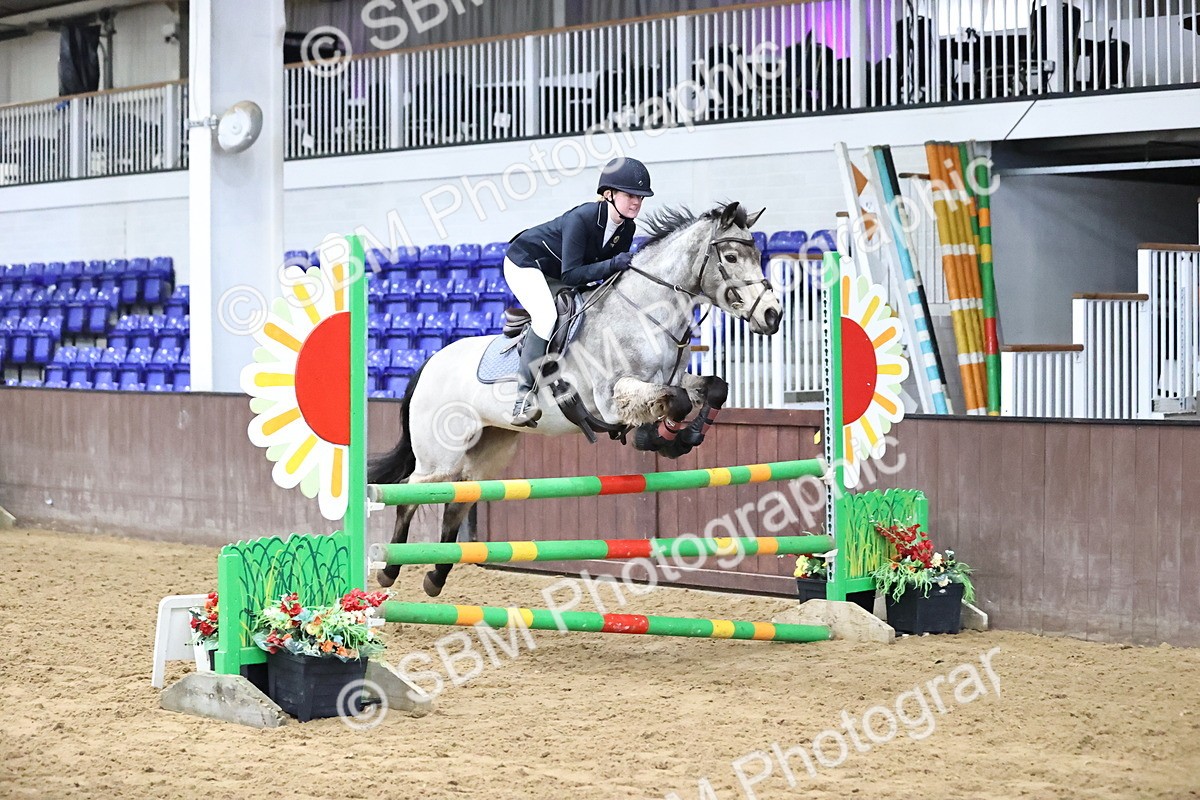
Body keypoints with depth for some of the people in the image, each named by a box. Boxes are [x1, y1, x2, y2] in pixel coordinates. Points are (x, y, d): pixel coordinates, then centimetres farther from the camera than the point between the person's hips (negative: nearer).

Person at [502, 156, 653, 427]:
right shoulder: (581, 218, -33)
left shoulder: (627, 228, -10)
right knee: (547, 318, -31)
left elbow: (613, 272, 1)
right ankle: (524, 396, -27)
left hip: (556, 277, 9)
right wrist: (612, 264, -42)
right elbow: (570, 275, -35)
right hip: (524, 263, -9)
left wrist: (627, 267, -19)